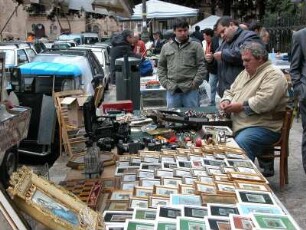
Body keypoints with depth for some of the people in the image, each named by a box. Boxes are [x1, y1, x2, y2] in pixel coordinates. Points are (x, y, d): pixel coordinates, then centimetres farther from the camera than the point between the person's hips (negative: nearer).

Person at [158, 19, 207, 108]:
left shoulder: (196, 46, 3)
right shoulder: (166, 47, 11)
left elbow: (202, 66, -1)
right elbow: (161, 66, 15)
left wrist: (195, 83, -9)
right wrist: (165, 82, 3)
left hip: (190, 90, -2)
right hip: (172, 90, 3)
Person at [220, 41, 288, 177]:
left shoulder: (273, 74, -9)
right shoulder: (245, 73, 21)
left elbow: (264, 101, -24)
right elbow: (231, 91, 28)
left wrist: (241, 106, -17)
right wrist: (226, 101, 5)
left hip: (264, 127, -9)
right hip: (238, 125, 9)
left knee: (240, 143, -35)